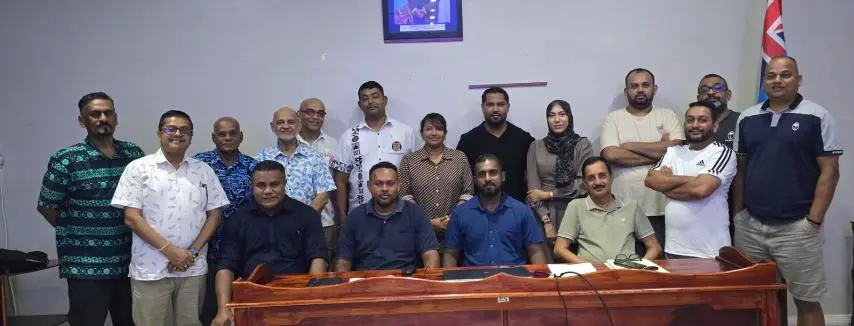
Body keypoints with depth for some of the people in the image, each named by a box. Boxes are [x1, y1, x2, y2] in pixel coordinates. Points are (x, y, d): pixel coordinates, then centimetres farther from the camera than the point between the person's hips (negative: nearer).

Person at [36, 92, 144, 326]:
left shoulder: (134, 154, 4)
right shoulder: (66, 160, -7)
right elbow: (46, 207, -1)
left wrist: (121, 233, 7)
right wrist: (78, 234, 1)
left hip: (130, 261, 4)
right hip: (86, 267, -4)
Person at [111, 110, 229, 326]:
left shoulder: (204, 171, 9)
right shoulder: (138, 168, 0)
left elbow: (214, 215, 7)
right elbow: (131, 218, -5)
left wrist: (193, 251, -6)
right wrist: (169, 250, -13)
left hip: (193, 269, 3)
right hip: (150, 270, -2)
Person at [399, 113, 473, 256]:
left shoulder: (460, 158, 7)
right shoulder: (408, 160, 4)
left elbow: (468, 194, 5)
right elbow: (405, 197, -1)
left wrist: (453, 219, -8)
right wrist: (428, 222, -9)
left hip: (453, 231, 1)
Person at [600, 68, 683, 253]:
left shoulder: (667, 116, 8)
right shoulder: (614, 118, 5)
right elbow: (611, 154, -12)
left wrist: (631, 145, -6)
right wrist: (659, 152, -8)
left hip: (660, 209, 1)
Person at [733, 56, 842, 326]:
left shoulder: (817, 117, -3)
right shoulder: (747, 118, 8)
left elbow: (829, 172, -6)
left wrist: (813, 221, -12)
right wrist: (737, 213, 7)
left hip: (796, 228, -3)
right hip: (749, 225, 4)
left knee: (807, 301, 7)